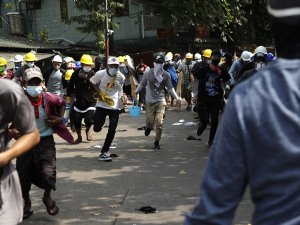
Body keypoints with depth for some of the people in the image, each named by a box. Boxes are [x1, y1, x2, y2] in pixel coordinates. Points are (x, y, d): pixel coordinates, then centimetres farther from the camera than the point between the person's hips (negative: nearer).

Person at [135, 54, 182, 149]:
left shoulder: (166, 75, -1)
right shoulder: (148, 73, -2)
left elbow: (170, 88, 6)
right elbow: (142, 84, 8)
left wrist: (176, 98, 0)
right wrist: (135, 93, 4)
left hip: (161, 101, 0)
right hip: (150, 101, 0)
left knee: (159, 122, -7)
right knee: (150, 121, 0)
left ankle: (157, 141, 10)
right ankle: (148, 128, 39)